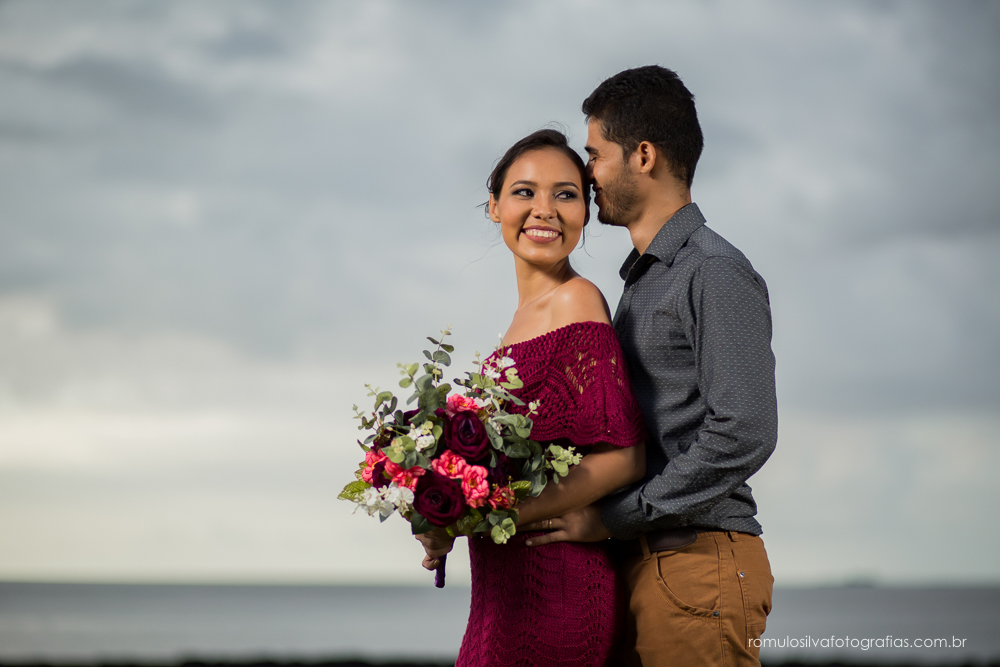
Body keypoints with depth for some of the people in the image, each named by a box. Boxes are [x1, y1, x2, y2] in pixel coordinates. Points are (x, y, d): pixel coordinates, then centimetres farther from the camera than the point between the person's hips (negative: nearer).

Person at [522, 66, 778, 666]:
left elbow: (744, 435, -19)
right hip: (642, 565, 8)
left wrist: (612, 517, -15)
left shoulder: (716, 274, -9)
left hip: (699, 564, -8)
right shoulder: (643, 280, 21)